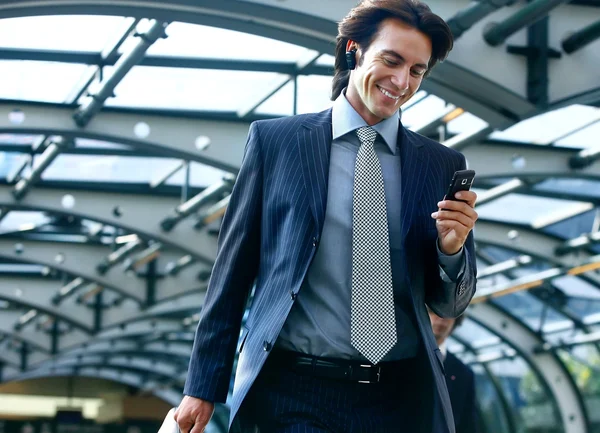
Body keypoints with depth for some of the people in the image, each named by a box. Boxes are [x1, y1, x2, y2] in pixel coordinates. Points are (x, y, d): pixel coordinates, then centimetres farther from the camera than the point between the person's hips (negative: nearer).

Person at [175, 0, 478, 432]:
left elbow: (449, 306, 11)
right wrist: (204, 387, 3)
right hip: (294, 394, -2)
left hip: (401, 398, 2)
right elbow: (232, 271, 4)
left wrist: (451, 249, -10)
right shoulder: (274, 140, 3)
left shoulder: (443, 165, 7)